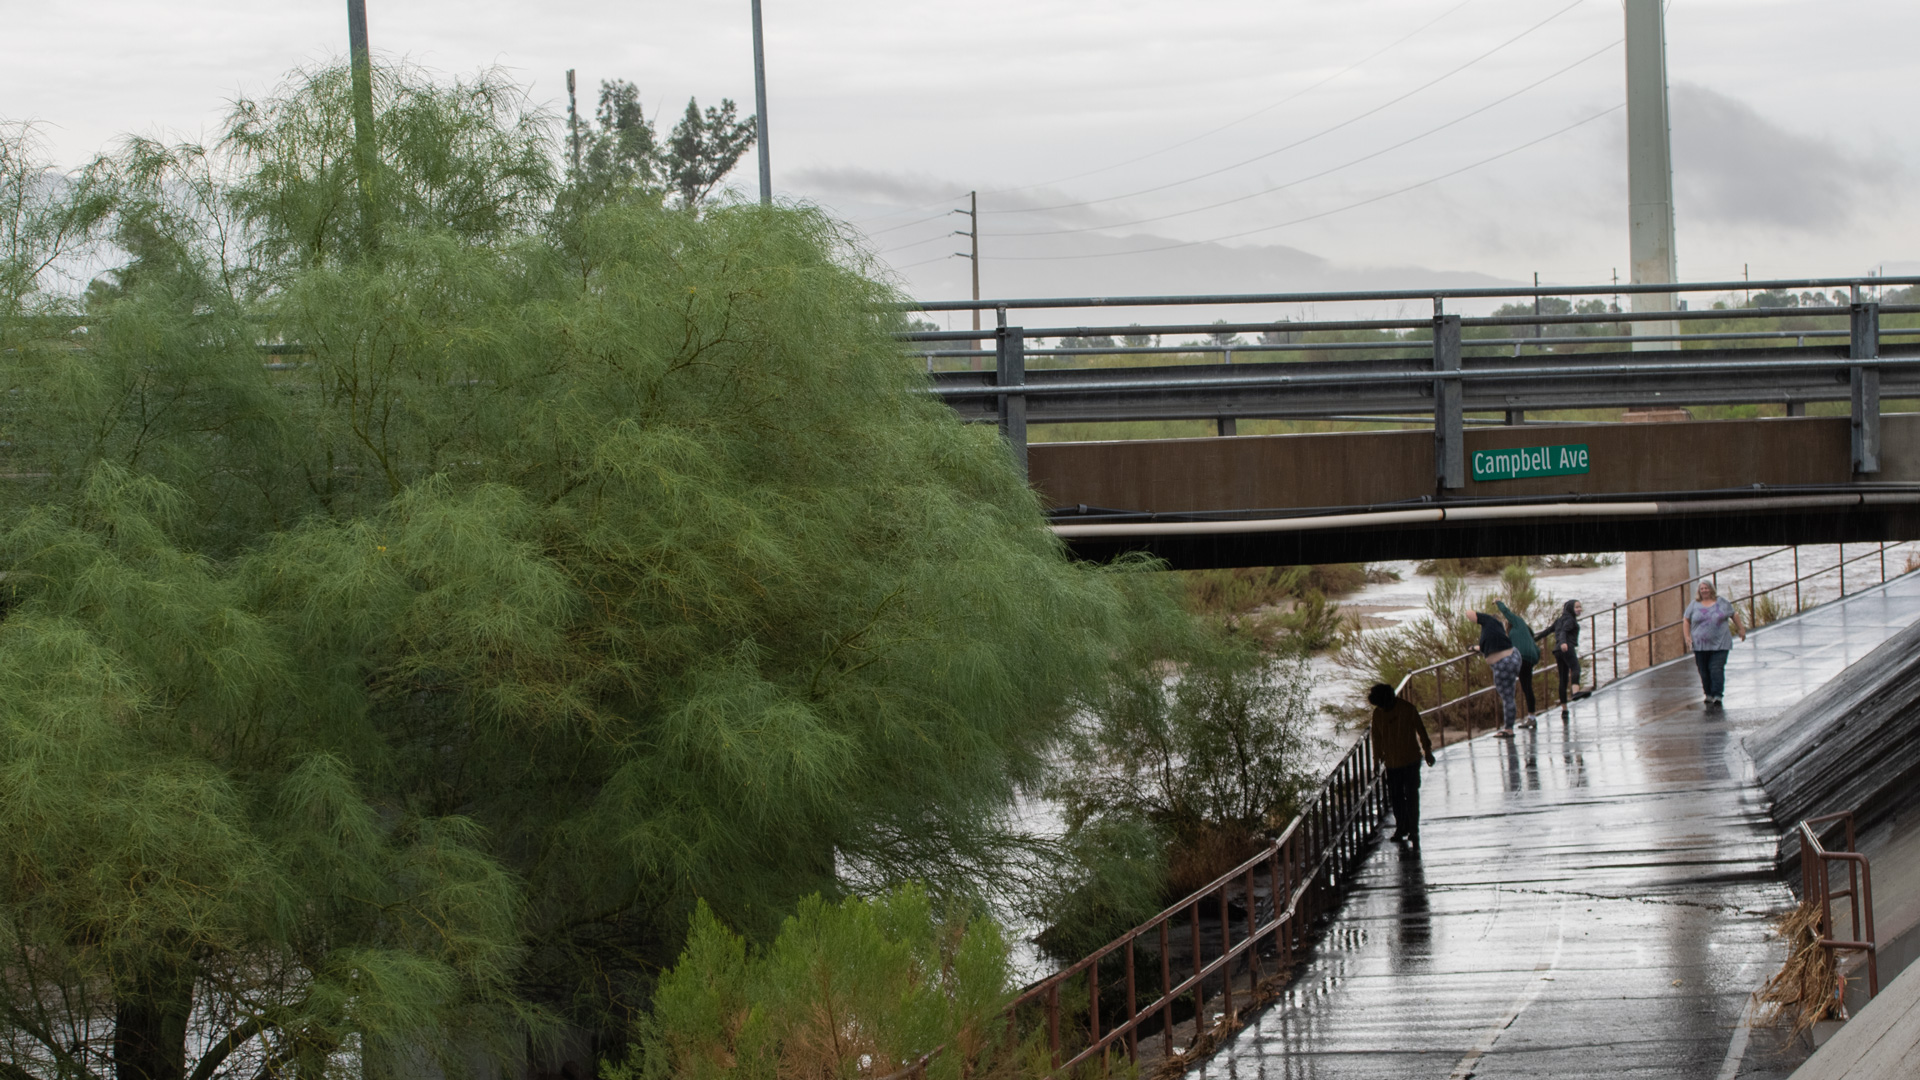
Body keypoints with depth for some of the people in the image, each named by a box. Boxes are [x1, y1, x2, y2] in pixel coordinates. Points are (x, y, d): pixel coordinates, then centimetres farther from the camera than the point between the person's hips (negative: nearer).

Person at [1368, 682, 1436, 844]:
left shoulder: (1407, 708, -11)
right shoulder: (1378, 713, 0)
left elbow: (1420, 730, -2)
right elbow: (1377, 737, 11)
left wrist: (1427, 751, 3)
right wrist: (1378, 758, 15)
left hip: (1410, 759, -3)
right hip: (1391, 762, 3)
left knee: (1412, 796, -2)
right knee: (1395, 797, 5)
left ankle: (1413, 829, 6)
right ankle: (1401, 828, 19)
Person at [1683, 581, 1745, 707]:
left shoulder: (1721, 603, 6)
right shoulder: (1694, 605, 7)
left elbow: (1734, 614, 16)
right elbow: (1687, 620, 11)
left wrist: (1740, 629, 16)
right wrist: (1687, 636, 1)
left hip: (1719, 644, -2)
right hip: (1700, 645, 2)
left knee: (1717, 669, -13)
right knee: (1704, 672, 4)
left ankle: (1717, 695, -14)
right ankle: (1708, 694, 17)